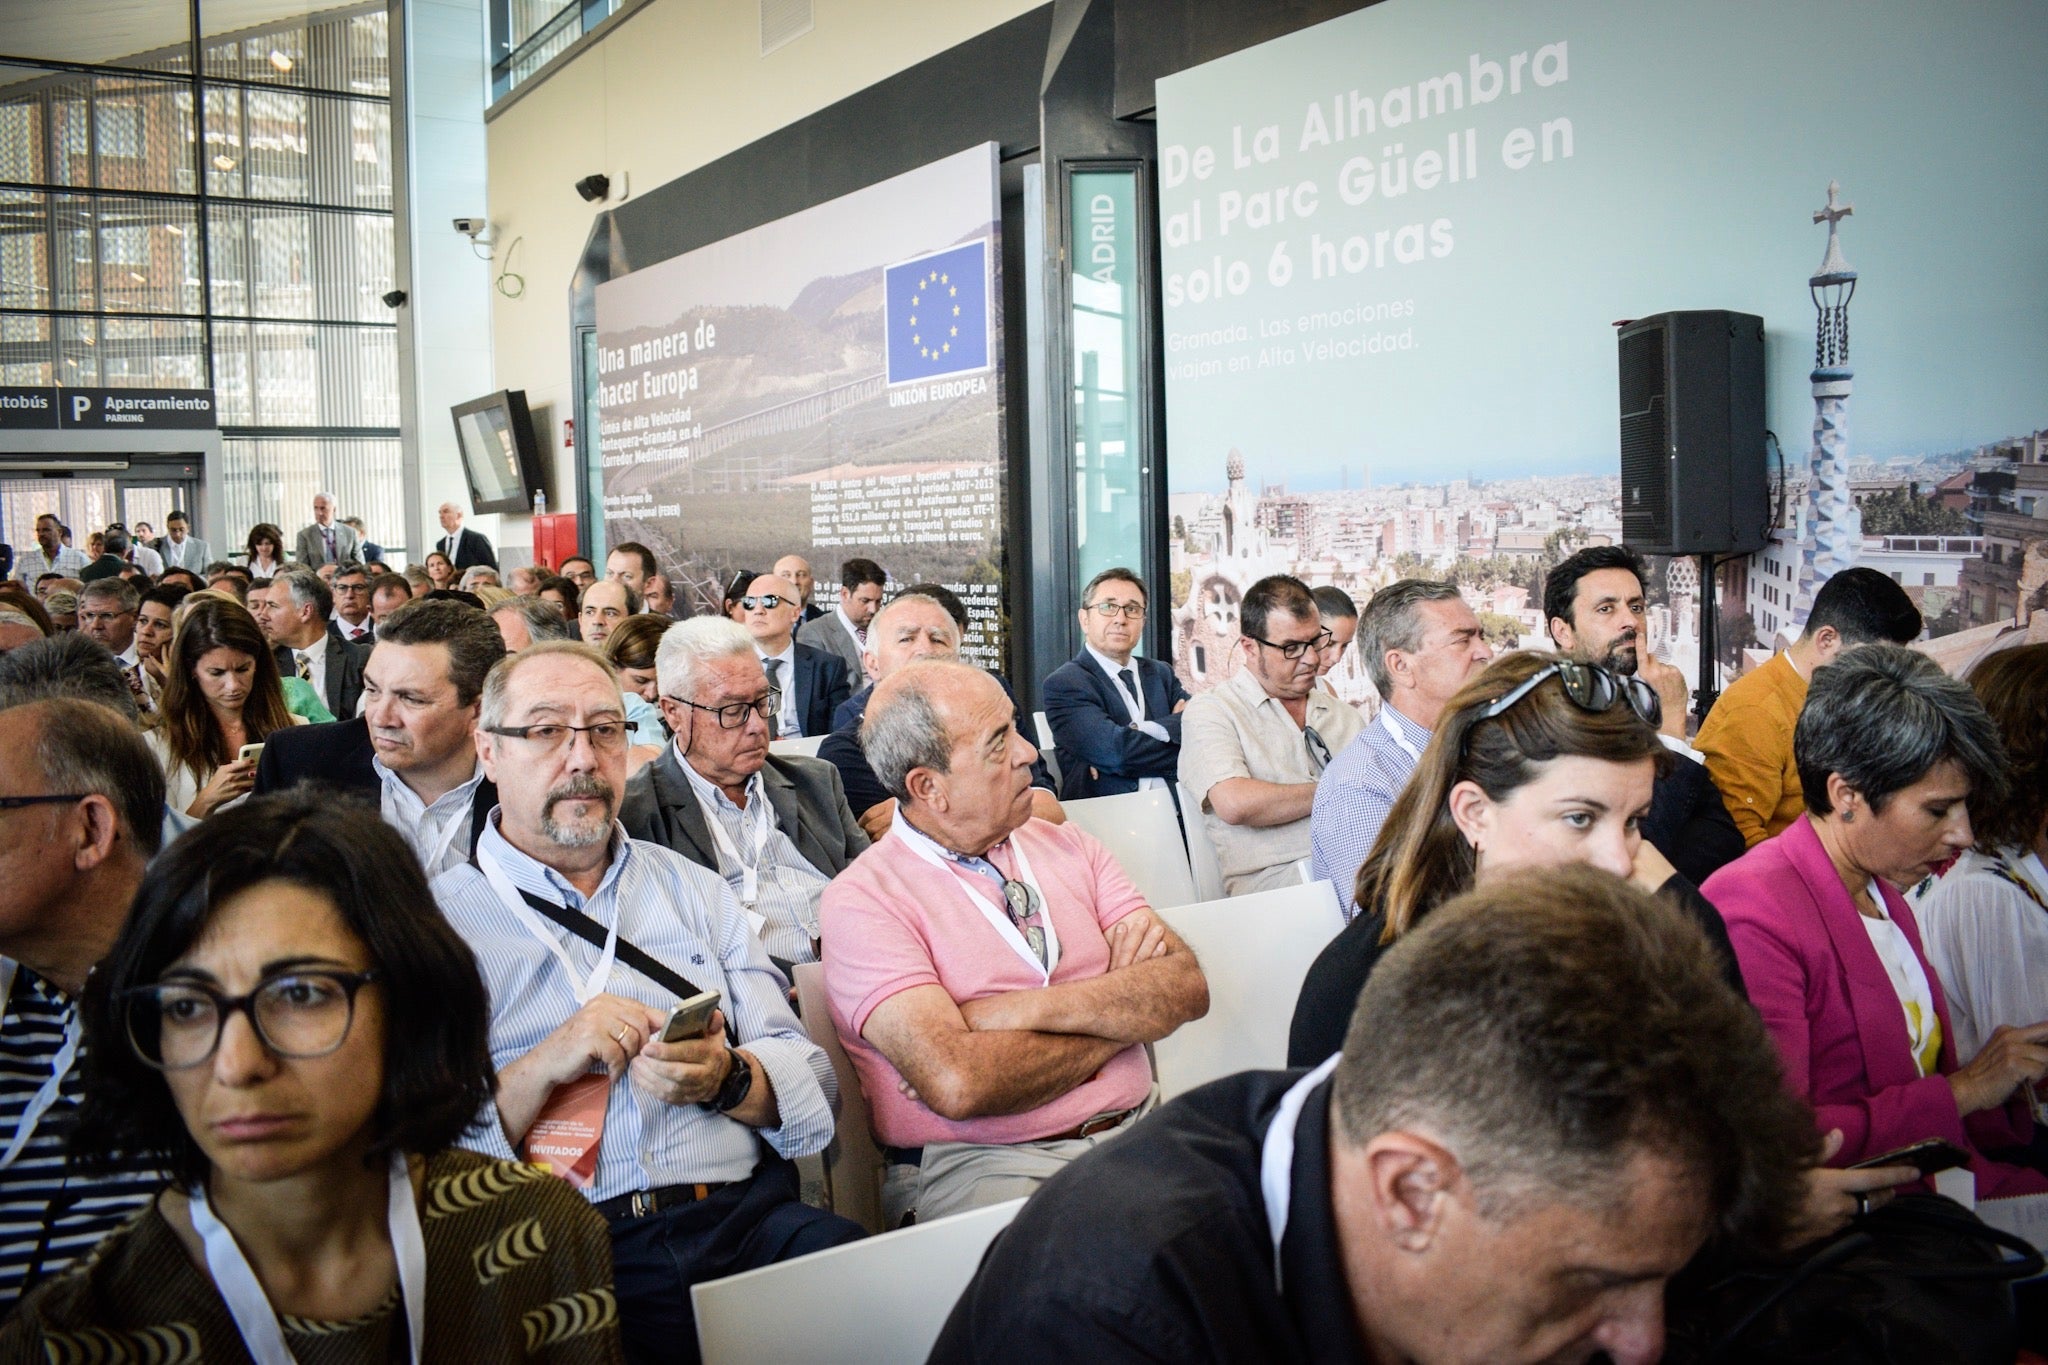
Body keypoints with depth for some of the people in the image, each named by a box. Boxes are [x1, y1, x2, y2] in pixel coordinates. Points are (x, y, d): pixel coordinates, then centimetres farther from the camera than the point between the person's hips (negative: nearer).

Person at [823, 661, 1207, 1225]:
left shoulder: (1066, 847, 13)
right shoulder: (862, 901, -5)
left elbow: (1185, 986, 1)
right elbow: (958, 1084, -19)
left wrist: (1030, 1009, -12)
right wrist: (1121, 1009, -4)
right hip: (977, 1168, -5)